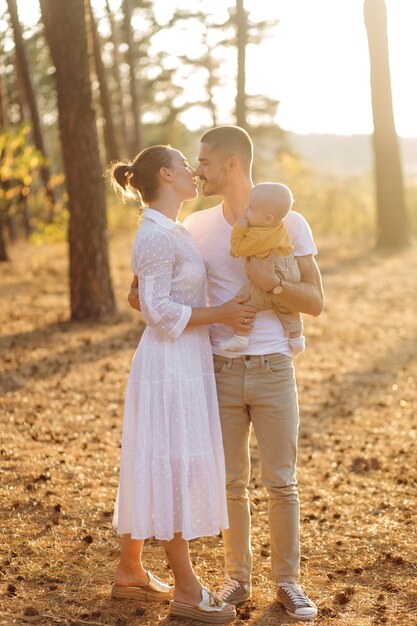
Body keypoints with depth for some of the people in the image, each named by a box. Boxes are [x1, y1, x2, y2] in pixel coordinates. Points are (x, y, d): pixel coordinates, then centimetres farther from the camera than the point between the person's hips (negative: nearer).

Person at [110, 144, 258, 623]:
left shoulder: (168, 231, 14)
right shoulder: (157, 236, -16)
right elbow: (158, 310, -21)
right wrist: (221, 314, -17)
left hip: (182, 365, 10)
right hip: (171, 367, -10)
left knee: (151, 469, 15)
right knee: (173, 469, -2)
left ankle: (130, 572, 26)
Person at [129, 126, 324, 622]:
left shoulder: (289, 223, -5)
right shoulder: (197, 227, 4)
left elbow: (315, 303, -6)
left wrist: (270, 282, -23)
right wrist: (141, 293, -6)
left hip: (273, 371, -2)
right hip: (220, 372, 2)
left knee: (281, 482, 4)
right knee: (231, 482, 10)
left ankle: (287, 582, 19)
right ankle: (237, 577, 24)